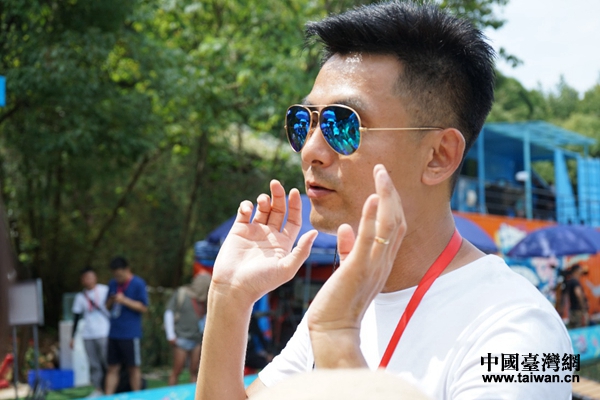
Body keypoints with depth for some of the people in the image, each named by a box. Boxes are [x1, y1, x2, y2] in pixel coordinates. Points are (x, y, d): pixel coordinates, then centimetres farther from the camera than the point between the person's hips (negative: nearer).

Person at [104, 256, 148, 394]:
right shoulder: (113, 283, 11)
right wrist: (111, 301, -5)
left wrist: (124, 300, -16)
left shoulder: (138, 284, -6)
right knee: (112, 368, 7)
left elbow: (143, 308, -8)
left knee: (133, 368, 2)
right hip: (114, 333, 5)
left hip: (131, 334, -5)